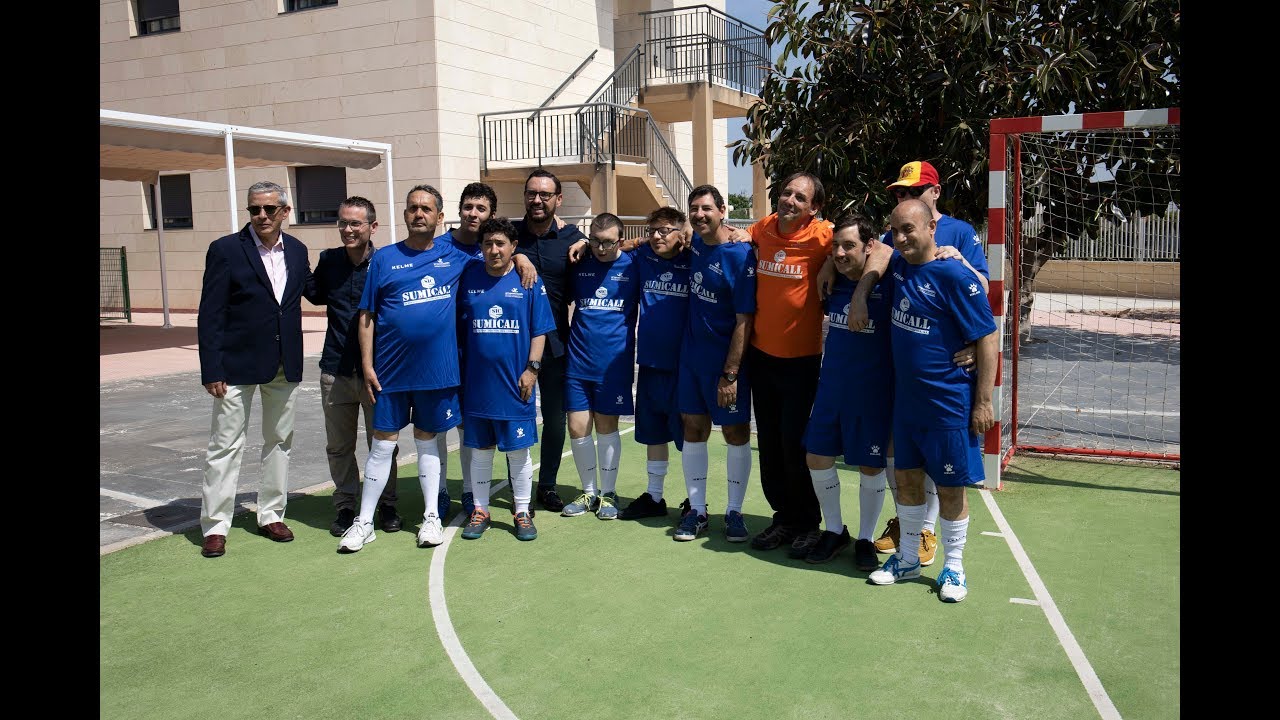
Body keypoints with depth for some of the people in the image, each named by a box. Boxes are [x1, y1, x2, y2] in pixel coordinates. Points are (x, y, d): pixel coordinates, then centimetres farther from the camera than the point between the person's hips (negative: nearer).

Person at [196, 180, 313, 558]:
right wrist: (212, 370, -14)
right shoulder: (225, 250, -8)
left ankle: (271, 514, 26)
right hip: (239, 364, -5)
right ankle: (215, 526, 11)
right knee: (226, 445, 2)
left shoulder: (296, 250, 6)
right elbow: (210, 315, -9)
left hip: (285, 366, 5)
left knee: (279, 441, 13)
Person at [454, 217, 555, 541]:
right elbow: (457, 325, 11)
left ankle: (522, 512, 19)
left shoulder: (528, 280, 0)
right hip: (477, 381, 2)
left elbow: (539, 330, 0)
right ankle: (479, 510, 24)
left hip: (515, 382, -2)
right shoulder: (469, 278, 5)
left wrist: (531, 369, -8)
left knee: (518, 449, 6)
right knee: (480, 448, 11)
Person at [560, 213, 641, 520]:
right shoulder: (579, 264, 4)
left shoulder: (632, 266, -2)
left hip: (614, 362, -2)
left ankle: (608, 493, 21)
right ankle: (589, 492, 20)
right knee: (577, 428, 2)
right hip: (578, 360, 2)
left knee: (606, 428, 6)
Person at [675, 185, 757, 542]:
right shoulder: (695, 243, 2)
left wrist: (730, 374, -20)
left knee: (736, 434, 4)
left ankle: (734, 511, 17)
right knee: (694, 430, 9)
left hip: (726, 360, -6)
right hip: (691, 355, 6)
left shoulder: (741, 256, -17)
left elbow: (744, 320, -18)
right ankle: (697, 510, 19)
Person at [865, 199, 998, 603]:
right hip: (905, 399, 7)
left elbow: (988, 339, -15)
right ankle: (907, 559, 30)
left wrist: (983, 402, -15)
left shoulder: (955, 276, -18)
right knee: (907, 478, 15)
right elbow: (876, 252, 27)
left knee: (951, 487, 6)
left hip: (949, 403, -6)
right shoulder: (897, 265, 2)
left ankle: (953, 567, 23)